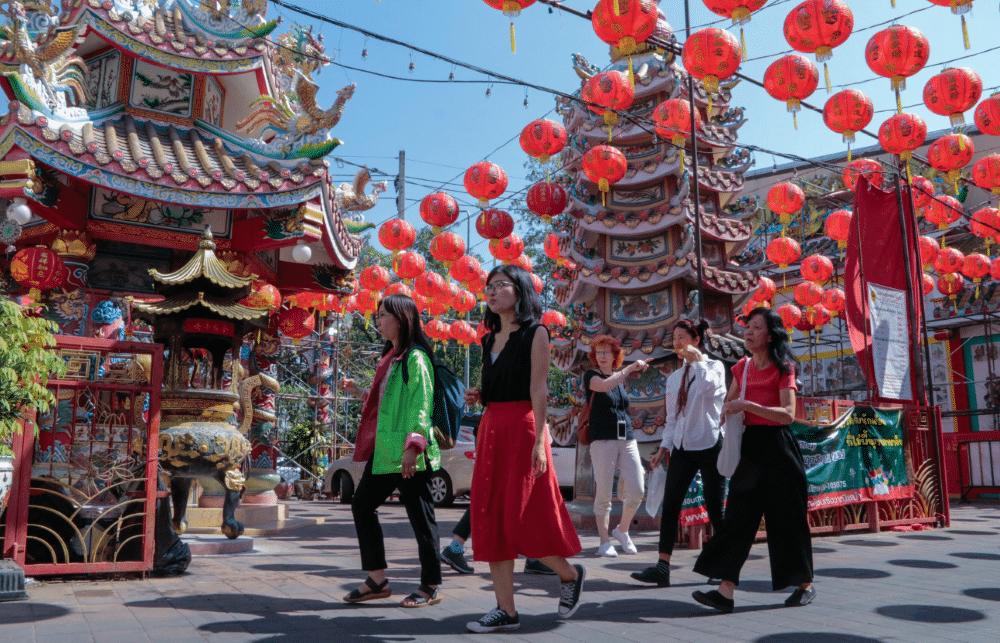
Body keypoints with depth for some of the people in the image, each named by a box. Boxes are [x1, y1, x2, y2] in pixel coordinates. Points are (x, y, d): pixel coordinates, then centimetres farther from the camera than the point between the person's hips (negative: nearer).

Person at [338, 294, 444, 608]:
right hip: (383, 451, 10)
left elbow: (420, 406, -17)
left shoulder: (415, 358, -10)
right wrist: (358, 392, 19)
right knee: (362, 505, 9)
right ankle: (377, 580, 19)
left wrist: (412, 446, -24)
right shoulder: (390, 358, 18)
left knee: (419, 515, -1)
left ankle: (430, 587, 11)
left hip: (408, 454, -10)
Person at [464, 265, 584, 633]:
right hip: (491, 428, 7)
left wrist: (539, 439, -17)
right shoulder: (490, 339, 17)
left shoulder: (535, 333, -3)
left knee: (522, 516, -6)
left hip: (523, 427, -7)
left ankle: (569, 574, 22)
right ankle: (505, 610, 11)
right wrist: (477, 396, 2)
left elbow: (538, 389, -10)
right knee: (491, 518, 3)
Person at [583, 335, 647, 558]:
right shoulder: (591, 376, 2)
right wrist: (630, 367, -15)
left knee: (637, 490, -4)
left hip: (627, 439, 5)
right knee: (603, 493, -4)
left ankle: (622, 530, 20)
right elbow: (605, 385, -20)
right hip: (602, 441, -5)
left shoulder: (621, 380, 20)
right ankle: (604, 542, 8)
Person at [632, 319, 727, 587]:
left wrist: (698, 359, -12)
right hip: (682, 447, 5)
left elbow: (710, 387, -24)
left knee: (715, 507, 2)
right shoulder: (674, 378, 17)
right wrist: (664, 446, 9)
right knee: (670, 505, -5)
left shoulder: (714, 366, 1)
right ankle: (662, 567, -6)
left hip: (709, 444, -5)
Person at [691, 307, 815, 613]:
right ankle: (726, 591, -7)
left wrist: (747, 405, -23)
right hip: (750, 447, 5)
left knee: (787, 518, 6)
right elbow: (728, 404, 25)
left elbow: (788, 414, -18)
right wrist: (731, 411, 4)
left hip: (777, 447, -5)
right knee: (737, 516, -4)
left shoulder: (782, 368, -6)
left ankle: (805, 585, 26)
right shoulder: (742, 367, 11)